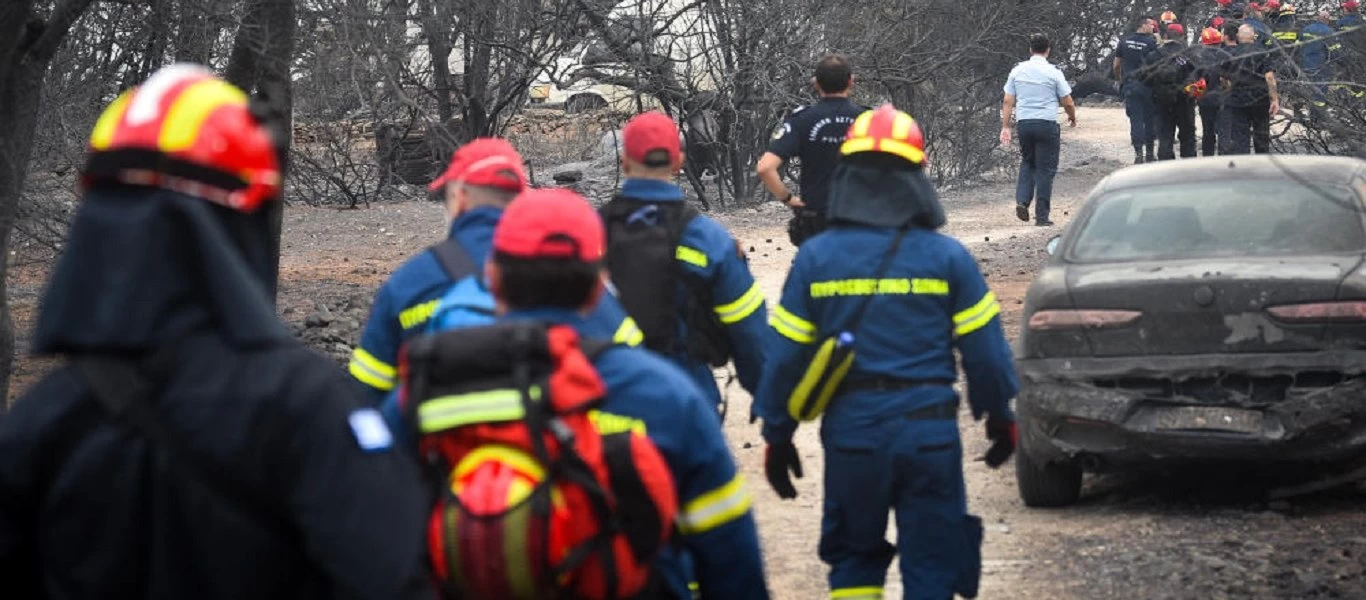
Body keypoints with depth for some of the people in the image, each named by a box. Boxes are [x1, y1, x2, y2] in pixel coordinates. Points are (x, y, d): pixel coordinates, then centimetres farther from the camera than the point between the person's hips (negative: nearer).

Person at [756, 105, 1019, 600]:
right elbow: (984, 350, 0)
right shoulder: (946, 258, -3)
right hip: (929, 429, -1)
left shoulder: (815, 258, -1)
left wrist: (777, 435, 10)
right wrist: (1001, 419, 14)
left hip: (851, 430, 1)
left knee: (853, 559, 17)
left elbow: (787, 356, 0)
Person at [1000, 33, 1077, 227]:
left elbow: (1008, 102, 5)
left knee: (1027, 163, 21)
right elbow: (1068, 103, -2)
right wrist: (1072, 117, 18)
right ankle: (1042, 216, 4)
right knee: (1045, 169, 3)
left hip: (1024, 123, 3)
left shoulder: (1018, 71, 5)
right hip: (1047, 124, -3)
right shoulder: (1053, 73, -5)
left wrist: (1005, 127, 9)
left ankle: (1022, 201, 1)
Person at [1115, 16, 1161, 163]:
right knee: (1149, 118, 11)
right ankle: (1149, 153, 16)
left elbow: (1116, 65, 9)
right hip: (1147, 85, -2)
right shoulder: (1151, 43, -7)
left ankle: (1138, 154, -5)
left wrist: (1119, 79, 24)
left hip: (1129, 85, 2)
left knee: (1135, 119, 2)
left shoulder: (1124, 41, 4)